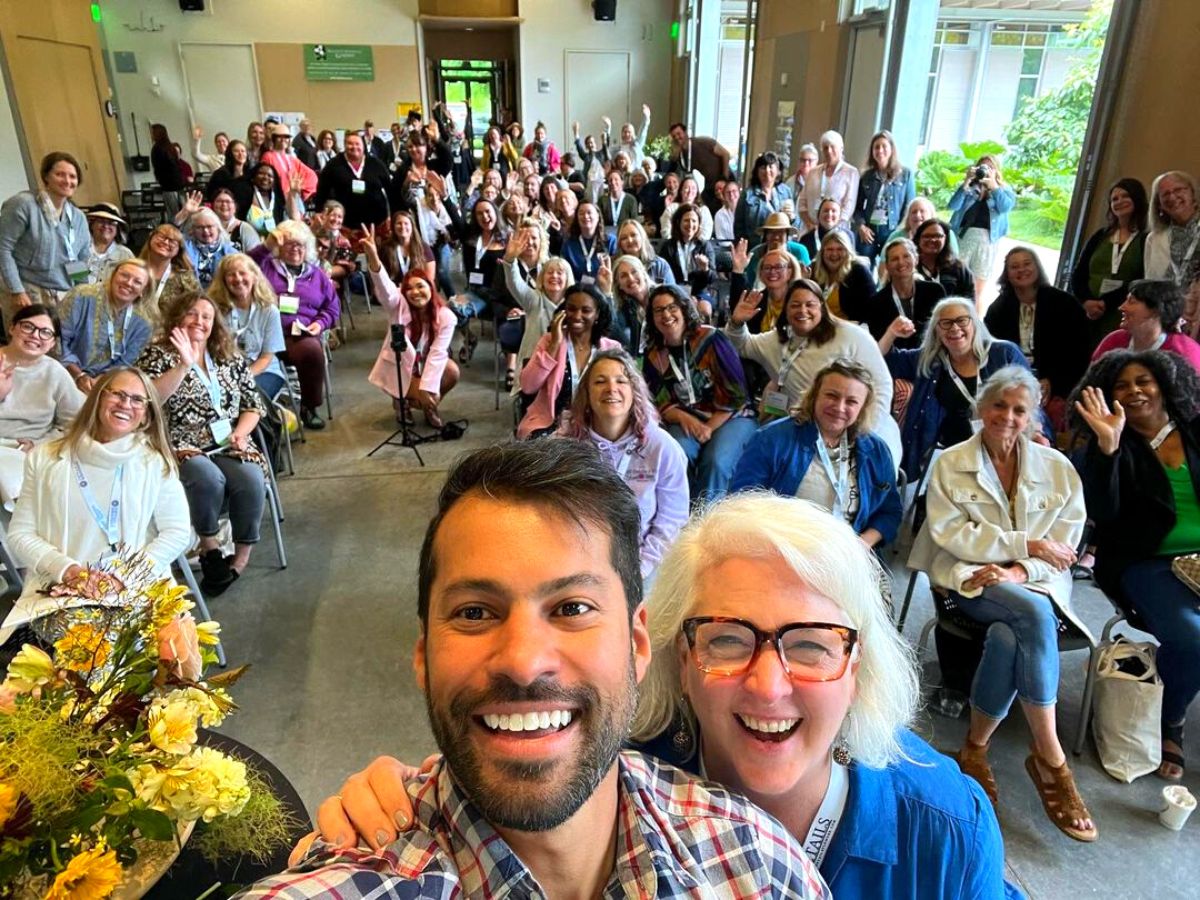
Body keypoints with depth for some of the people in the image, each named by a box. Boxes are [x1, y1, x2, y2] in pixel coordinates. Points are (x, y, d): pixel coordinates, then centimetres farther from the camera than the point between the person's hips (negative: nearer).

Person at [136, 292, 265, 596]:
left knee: (251, 480, -28)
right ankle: (209, 544, -7)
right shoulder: (158, 354, 6)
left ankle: (242, 554, -9)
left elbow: (252, 406, 17)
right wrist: (184, 366, -21)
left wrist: (240, 433, -2)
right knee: (208, 478, -34)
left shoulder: (231, 359, 16)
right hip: (182, 447, -3)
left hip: (227, 445, 3)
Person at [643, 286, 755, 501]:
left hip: (730, 417, -3)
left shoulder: (711, 340, -9)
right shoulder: (653, 355, 5)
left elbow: (735, 394, -10)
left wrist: (710, 428, -15)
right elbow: (661, 403, 5)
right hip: (686, 420, 3)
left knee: (716, 461, -31)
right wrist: (684, 417, -16)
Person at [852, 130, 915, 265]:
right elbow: (858, 206, 12)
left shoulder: (906, 174, 4)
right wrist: (860, 226, -5)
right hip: (868, 230, 2)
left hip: (892, 231, -2)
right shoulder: (866, 176, 10)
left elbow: (910, 206, 3)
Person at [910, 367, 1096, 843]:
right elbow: (951, 534, -6)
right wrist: (1025, 544, -12)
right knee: (1034, 615, -33)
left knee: (1008, 638, -33)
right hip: (970, 579, -2)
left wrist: (1020, 571, -14)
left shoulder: (1058, 469, 9)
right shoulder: (950, 464, 3)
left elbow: (1064, 546, 4)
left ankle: (975, 747, -15)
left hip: (1032, 584, 2)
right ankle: (1051, 759, -23)